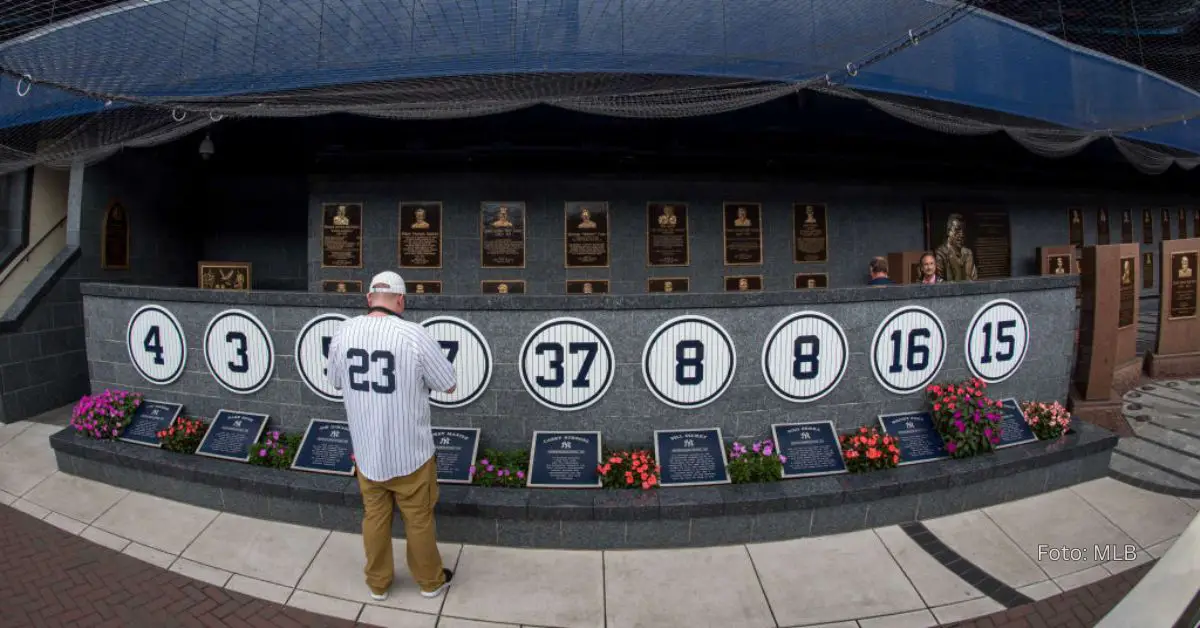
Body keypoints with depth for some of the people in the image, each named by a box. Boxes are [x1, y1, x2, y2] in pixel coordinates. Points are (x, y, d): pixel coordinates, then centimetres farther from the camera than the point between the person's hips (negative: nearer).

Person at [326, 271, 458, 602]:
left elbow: (336, 381, 11)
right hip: (410, 451, -3)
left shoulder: (343, 333, -7)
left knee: (374, 517, 21)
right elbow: (449, 385, -11)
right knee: (419, 519, 16)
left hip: (366, 450, 4)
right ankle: (430, 580, 36)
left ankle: (378, 583, 39)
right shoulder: (414, 335, -21)